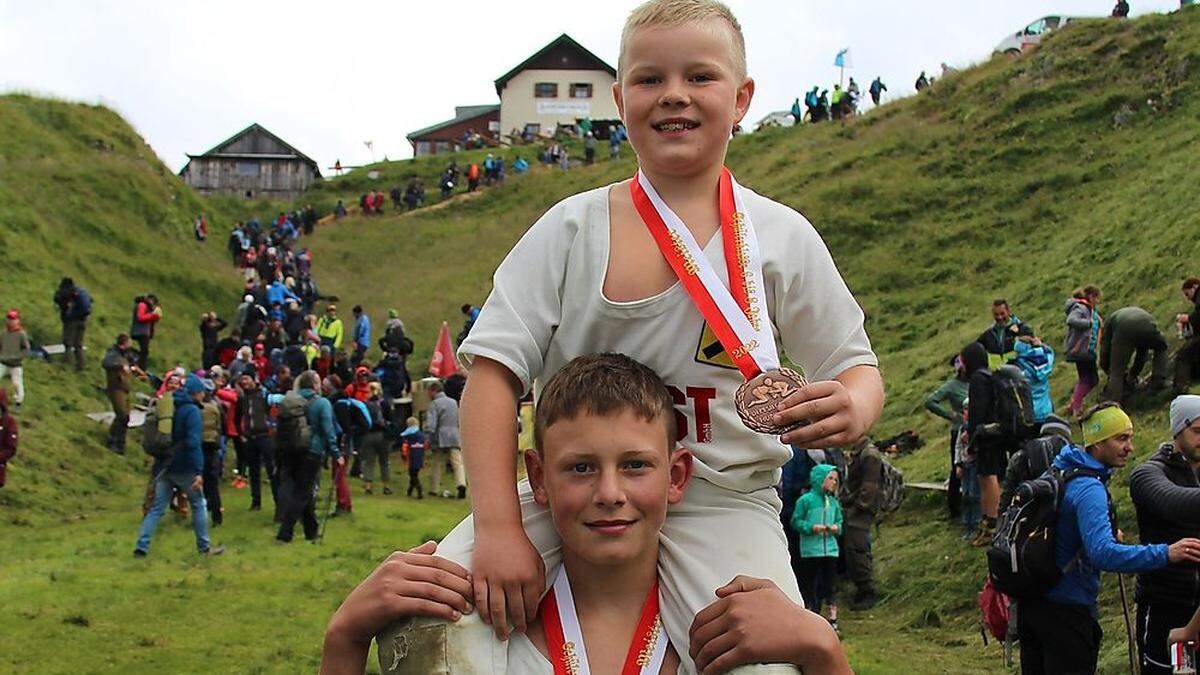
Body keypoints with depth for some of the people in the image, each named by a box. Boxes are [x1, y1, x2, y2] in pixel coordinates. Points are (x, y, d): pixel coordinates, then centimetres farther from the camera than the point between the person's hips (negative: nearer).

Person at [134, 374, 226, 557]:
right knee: (199, 504, 9)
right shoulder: (192, 411, -13)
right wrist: (199, 471, -24)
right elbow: (193, 443, -21)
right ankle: (204, 547, 15)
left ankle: (142, 547, -1)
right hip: (184, 467, -7)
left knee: (157, 508, 7)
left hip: (164, 465, 7)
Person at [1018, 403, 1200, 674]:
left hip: (1031, 602, 10)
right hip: (1065, 610, -10)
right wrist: (1165, 554, -40)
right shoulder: (1088, 489, -22)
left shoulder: (1058, 470, 9)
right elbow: (1103, 554, -35)